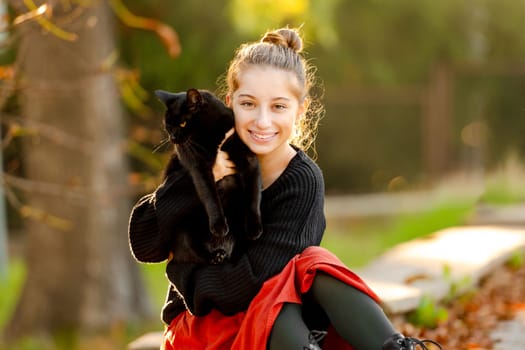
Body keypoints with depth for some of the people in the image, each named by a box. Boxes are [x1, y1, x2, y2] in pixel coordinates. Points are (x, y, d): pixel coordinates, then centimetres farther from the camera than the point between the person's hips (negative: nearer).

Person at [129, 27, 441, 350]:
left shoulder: (302, 181, -13)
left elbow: (255, 280, -22)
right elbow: (143, 244, -11)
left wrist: (181, 271, -9)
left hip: (281, 321, -1)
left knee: (315, 267, -30)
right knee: (271, 297, -31)